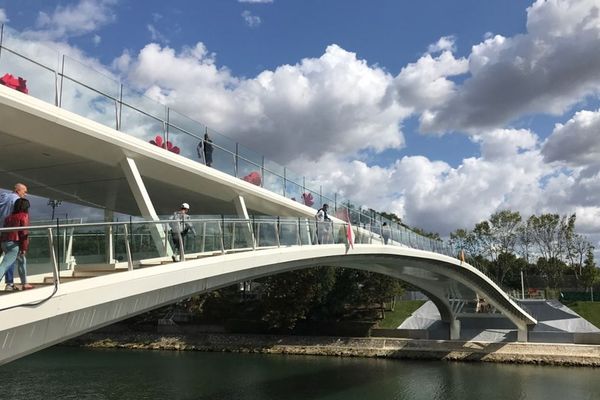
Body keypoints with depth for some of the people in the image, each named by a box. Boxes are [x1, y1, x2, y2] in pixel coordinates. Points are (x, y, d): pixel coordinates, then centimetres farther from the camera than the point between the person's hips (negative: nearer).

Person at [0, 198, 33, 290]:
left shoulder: (9, 217, 18)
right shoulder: (24, 216, -1)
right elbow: (24, 232, -9)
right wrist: (24, 247, -10)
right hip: (14, 244, -7)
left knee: (21, 260, 22)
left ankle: (24, 284, 28)